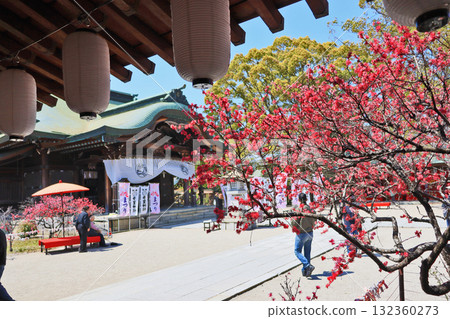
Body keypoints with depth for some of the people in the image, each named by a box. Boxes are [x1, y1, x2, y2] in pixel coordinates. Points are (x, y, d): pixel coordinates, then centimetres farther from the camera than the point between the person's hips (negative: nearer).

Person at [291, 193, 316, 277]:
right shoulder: (310, 208, -1)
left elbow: (294, 221, -18)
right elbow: (314, 220, 9)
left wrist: (294, 229, 0)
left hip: (301, 233, -6)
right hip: (310, 233, 6)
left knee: (297, 251, 5)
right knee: (307, 252, 14)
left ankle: (308, 265, -13)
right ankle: (305, 271, 20)